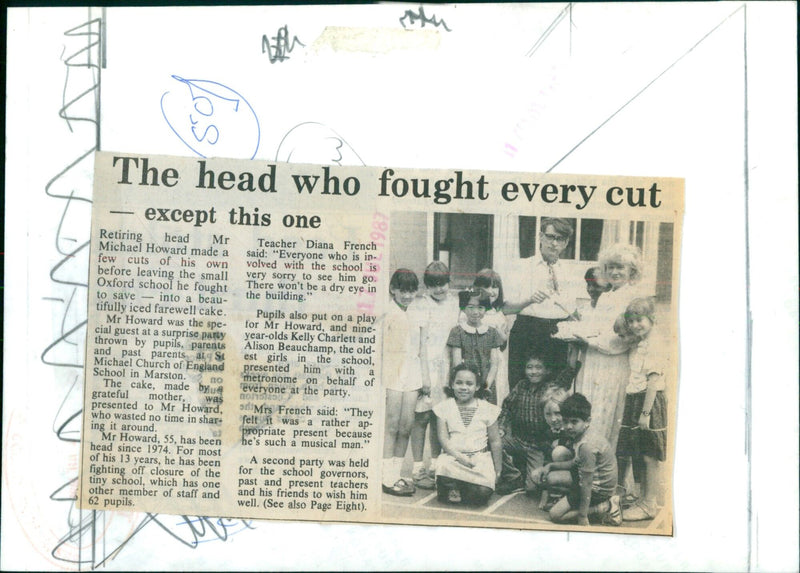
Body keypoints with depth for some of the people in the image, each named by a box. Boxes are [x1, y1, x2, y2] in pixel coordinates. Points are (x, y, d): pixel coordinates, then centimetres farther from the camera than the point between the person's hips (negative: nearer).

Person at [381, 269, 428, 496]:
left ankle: (396, 474, 17)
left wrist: (425, 378, 17)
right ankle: (387, 478, 5)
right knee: (391, 427, -3)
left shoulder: (415, 317, 15)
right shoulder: (387, 314, -5)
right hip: (392, 377, -6)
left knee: (406, 427, 7)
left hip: (411, 379, 6)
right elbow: (379, 348, -8)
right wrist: (381, 380, -13)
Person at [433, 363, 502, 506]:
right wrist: (460, 457, -17)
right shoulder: (444, 407, 6)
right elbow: (443, 438, -2)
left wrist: (497, 471, 10)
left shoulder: (487, 409, 6)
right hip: (452, 456, 0)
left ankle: (455, 492, 5)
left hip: (480, 458, 0)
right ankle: (451, 488, -1)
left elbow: (495, 442, 10)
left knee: (482, 492, -27)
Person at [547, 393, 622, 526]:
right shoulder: (586, 436, 1)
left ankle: (604, 508, -5)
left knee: (555, 514, -8)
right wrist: (551, 465, 5)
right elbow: (575, 463, 15)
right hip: (600, 484, 10)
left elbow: (586, 484, -25)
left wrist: (582, 517, -21)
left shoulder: (586, 446, -28)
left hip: (598, 489, -10)